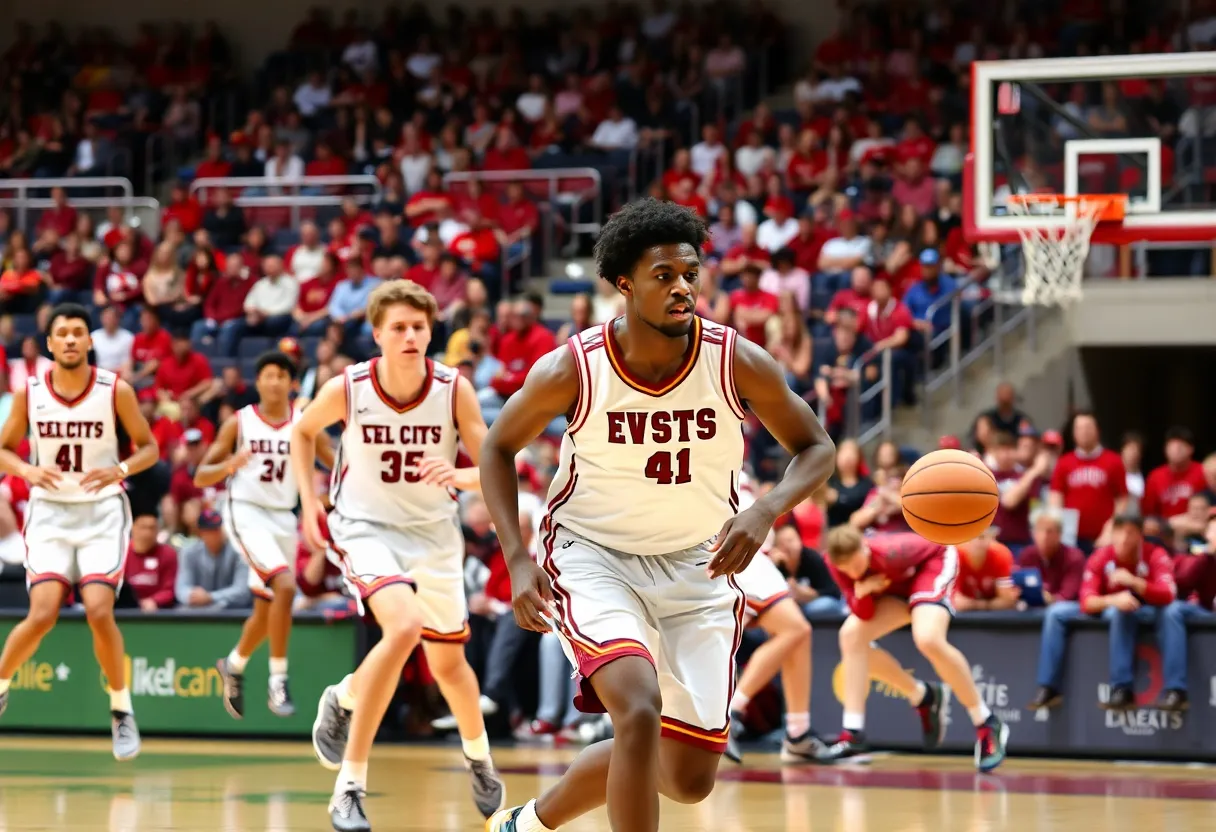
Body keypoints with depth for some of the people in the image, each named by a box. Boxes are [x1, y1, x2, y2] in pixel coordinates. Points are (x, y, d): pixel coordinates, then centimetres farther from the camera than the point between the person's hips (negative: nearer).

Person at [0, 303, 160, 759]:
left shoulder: (116, 390, -8)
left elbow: (149, 448, 1)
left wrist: (120, 470, -19)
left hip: (102, 512, -1)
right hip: (50, 513, 1)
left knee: (99, 612, -15)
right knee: (42, 615, -13)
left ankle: (121, 711, 4)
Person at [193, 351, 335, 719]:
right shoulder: (238, 422, -2)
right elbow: (201, 477, -3)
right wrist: (228, 466, -23)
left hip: (283, 518, 5)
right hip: (245, 512, -5)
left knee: (266, 609, 14)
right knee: (284, 585, -25)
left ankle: (234, 665, 41)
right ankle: (277, 680, -19)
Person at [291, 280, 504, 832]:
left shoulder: (454, 390, -14)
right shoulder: (347, 389, -15)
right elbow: (302, 432, 7)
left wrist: (459, 476, -33)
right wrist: (309, 502, -2)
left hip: (433, 532, 3)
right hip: (366, 527, -3)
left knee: (448, 661, 14)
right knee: (403, 627, -29)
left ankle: (478, 755, 48)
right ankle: (350, 786, -18)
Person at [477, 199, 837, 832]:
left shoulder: (737, 362, -16)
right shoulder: (571, 370, -18)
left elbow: (815, 449, -3)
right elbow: (499, 448, -1)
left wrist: (766, 512, -24)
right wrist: (517, 559, -12)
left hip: (698, 567, 3)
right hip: (594, 557, -3)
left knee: (690, 779, 5)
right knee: (640, 711, -30)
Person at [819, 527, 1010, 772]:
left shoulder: (888, 554, -39)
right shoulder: (836, 563, -22)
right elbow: (863, 614, -16)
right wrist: (861, 591, -36)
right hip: (900, 582, 7)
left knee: (928, 639, -31)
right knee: (852, 634, -9)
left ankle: (988, 726, -17)